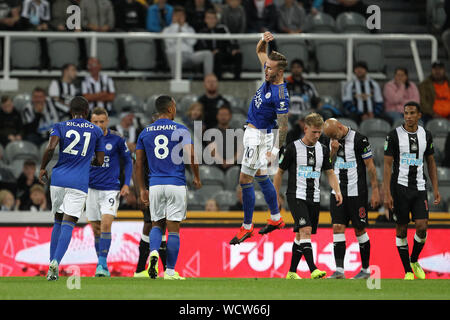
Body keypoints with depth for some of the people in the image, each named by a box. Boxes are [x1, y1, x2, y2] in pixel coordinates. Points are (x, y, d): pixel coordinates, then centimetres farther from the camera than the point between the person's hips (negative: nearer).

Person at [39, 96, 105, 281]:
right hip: (79, 182, -2)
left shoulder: (60, 127, 7)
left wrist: (42, 168, 2)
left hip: (58, 178, 2)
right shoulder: (96, 131, 9)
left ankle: (52, 265, 11)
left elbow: (51, 148, -11)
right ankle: (55, 262, -26)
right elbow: (99, 161, 10)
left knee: (58, 222, 15)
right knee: (68, 225, -7)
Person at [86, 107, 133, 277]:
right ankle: (102, 268, 16)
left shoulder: (116, 139, -3)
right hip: (91, 189, 3)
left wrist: (126, 184, -2)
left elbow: (127, 162, 7)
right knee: (96, 230, 6)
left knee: (106, 225, -18)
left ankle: (102, 264, -18)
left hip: (111, 189, -3)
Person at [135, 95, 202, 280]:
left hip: (155, 185, 3)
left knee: (157, 224, 16)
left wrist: (142, 190, 15)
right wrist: (197, 178, 4)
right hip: (176, 184, -3)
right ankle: (170, 271, 2)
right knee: (173, 228, 2)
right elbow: (190, 156, -12)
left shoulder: (145, 132, 9)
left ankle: (154, 252, -14)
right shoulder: (181, 130, -2)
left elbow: (138, 164, 8)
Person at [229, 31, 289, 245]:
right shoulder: (270, 78, 0)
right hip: (254, 133, 10)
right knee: (261, 177, 20)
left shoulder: (280, 95, -24)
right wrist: (264, 40, -7)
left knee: (245, 180, -6)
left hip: (258, 136, -10)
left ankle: (247, 227, 1)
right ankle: (276, 219, 31)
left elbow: (283, 126, -21)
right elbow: (260, 51, 14)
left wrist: (275, 150, -22)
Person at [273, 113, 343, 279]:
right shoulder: (293, 148, -3)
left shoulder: (323, 150, 10)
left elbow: (330, 173, 14)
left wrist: (337, 191, -4)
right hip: (296, 196, -5)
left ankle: (292, 272, 19)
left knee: (301, 236, 9)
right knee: (305, 230, -21)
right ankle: (313, 270, -31)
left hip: (314, 199, 5)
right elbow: (280, 172, 4)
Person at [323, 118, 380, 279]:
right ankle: (339, 270, -8)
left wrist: (375, 191, -10)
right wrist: (333, 151, -7)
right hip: (338, 192, 5)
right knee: (338, 228, -4)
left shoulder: (359, 140, -11)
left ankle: (365, 269, 13)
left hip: (357, 193, -5)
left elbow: (370, 166, -9)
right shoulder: (333, 140, 8)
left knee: (360, 230, 1)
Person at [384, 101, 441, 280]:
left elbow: (431, 162, 15)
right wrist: (387, 194, -13)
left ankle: (414, 260, 16)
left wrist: (435, 189, 9)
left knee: (422, 227, -10)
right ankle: (408, 271, 9)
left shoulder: (426, 135, 7)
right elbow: (387, 165, -6)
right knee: (401, 229, 0)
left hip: (419, 188, 3)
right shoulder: (394, 135, -5)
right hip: (400, 186, -3)